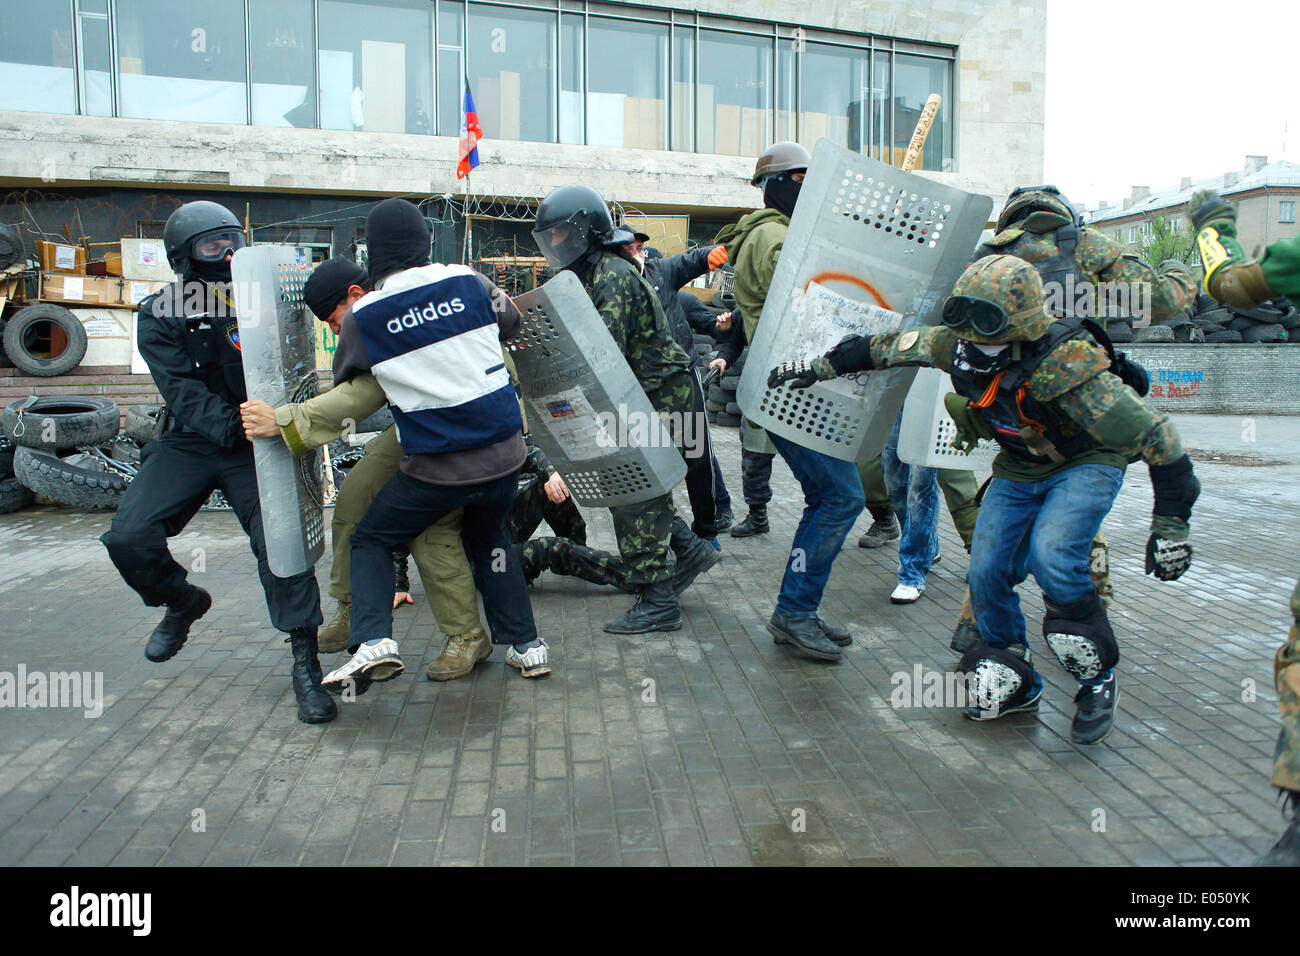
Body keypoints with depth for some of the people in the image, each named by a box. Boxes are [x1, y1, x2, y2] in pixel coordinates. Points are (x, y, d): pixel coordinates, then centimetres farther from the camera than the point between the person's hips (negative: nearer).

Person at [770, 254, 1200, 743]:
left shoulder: (1066, 367, -36)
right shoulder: (959, 345, -20)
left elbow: (1154, 434, -30)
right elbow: (890, 346, -2)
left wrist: (1170, 526, -27)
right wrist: (819, 366, 4)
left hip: (1087, 464, -6)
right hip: (1019, 469, 6)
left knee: (1051, 558, -29)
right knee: (987, 571, -4)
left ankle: (1098, 680, -5)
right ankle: (1014, 683, 18)